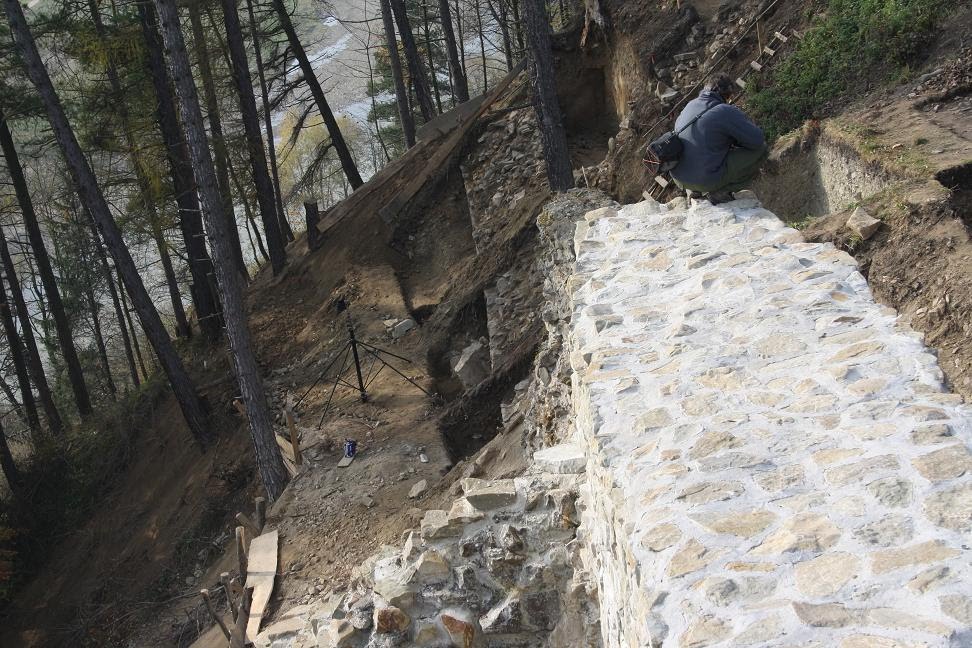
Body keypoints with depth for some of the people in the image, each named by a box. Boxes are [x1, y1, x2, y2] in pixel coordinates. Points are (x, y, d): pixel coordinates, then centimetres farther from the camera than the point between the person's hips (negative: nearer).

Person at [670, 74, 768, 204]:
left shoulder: (690, 105, 8)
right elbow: (757, 139, -13)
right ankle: (719, 192, -1)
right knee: (761, 149, 3)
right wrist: (737, 141, 10)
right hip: (709, 179, -8)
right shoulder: (727, 111, -13)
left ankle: (694, 189, 18)